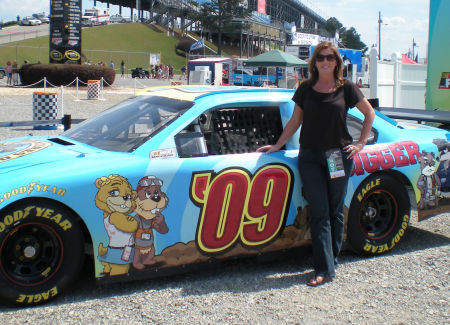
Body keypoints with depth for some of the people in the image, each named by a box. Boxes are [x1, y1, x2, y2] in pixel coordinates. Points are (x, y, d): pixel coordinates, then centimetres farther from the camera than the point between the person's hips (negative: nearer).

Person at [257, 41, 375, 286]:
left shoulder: (346, 88, 3)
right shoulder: (306, 89, 7)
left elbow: (369, 113, 13)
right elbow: (295, 121, 13)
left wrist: (361, 143, 5)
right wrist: (277, 146, 10)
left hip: (339, 156, 0)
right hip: (310, 156, 1)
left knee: (335, 211, 7)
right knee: (319, 213, -3)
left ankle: (332, 260, 19)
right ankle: (324, 268, -3)